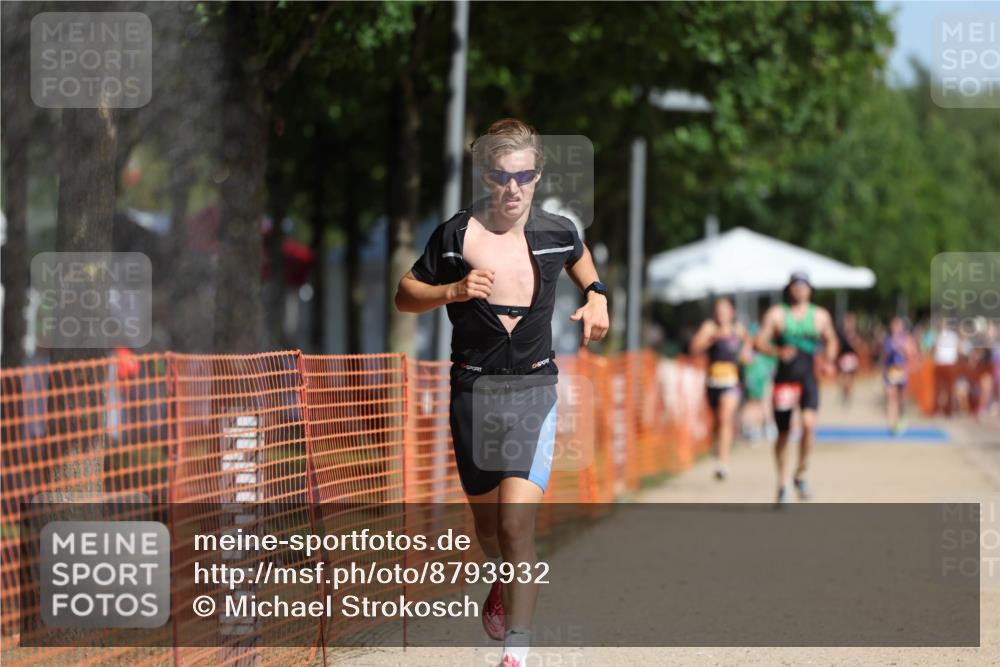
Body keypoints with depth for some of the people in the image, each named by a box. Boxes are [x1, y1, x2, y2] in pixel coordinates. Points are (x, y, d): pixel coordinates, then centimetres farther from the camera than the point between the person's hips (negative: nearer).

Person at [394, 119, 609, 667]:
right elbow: (404, 295, 1)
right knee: (487, 522, 15)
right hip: (473, 390, 1)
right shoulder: (456, 235, -7)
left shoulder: (557, 233, -1)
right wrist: (452, 291, -16)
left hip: (533, 388, -1)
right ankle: (505, 580, 50)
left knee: (516, 522, -16)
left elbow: (579, 257, 24)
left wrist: (596, 297, 7)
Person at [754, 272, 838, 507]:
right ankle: (782, 484, 21)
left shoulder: (820, 316, 9)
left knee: (809, 423, -22)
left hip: (808, 379, 1)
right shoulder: (776, 314, 2)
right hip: (784, 379, -1)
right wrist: (778, 351, -20)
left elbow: (831, 340, 23)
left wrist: (829, 360, 5)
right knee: (783, 433, 4)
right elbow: (760, 342, -2)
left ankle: (800, 474, -3)